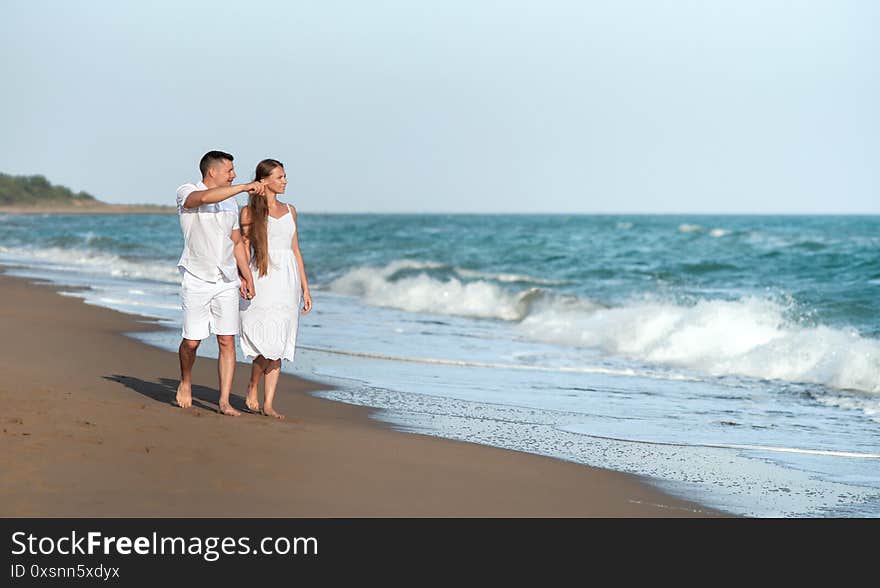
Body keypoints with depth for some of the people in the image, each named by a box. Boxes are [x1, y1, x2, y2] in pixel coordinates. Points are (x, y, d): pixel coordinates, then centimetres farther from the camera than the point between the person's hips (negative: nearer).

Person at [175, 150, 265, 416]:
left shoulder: (231, 202, 13)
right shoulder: (186, 193, -6)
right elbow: (204, 198, -30)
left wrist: (246, 277, 13)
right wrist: (244, 187, -30)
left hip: (226, 281, 5)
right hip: (196, 281, -4)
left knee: (227, 342, -3)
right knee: (191, 341, -1)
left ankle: (224, 402, -1)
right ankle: (185, 382, 28)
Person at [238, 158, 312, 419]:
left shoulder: (289, 210, 14)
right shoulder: (250, 211, 0)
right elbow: (244, 250, -2)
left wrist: (305, 289, 13)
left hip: (287, 281, 5)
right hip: (262, 278, -5)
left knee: (277, 347, 4)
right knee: (269, 342, -14)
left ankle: (268, 404, 8)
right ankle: (252, 389, 9)